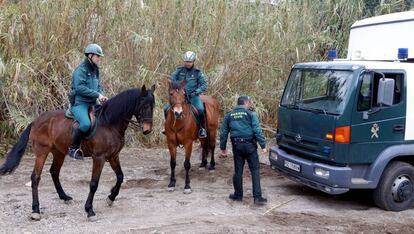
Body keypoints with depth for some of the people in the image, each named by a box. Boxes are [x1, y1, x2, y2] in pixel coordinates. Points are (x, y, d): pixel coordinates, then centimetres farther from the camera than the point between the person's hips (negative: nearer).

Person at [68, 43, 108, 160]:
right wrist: (97, 94, -21)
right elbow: (80, 88, -21)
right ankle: (73, 148, -13)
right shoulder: (81, 69, -11)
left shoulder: (95, 70, 15)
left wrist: (101, 96, 1)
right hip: (79, 103, -9)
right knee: (86, 124, -31)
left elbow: (98, 86, 22)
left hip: (92, 103, 9)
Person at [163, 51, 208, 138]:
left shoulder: (198, 73, -1)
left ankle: (202, 128, -8)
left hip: (193, 96, -3)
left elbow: (205, 86, -3)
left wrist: (196, 92, -17)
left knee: (200, 109, -31)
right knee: (166, 108, -11)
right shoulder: (179, 71, 5)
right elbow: (171, 79, 2)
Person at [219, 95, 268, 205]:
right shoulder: (250, 114, -2)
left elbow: (223, 132, 11)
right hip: (249, 145, -3)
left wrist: (223, 148, 19)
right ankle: (257, 197, -3)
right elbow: (257, 130, -10)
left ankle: (238, 195, 21)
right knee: (255, 170, 1)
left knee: (238, 170, 12)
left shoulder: (229, 115, 10)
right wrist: (263, 145, -8)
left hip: (237, 145, 3)